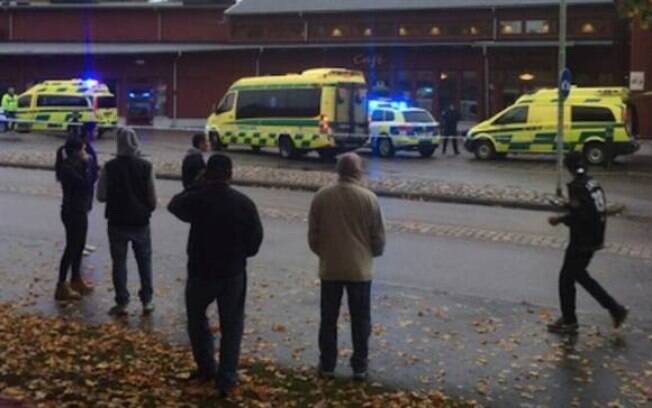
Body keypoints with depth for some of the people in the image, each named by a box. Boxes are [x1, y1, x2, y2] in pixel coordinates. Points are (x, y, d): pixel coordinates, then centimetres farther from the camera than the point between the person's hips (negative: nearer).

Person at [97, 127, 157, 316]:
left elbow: (101, 196, -5)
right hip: (141, 222, 1)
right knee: (144, 262, 14)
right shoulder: (146, 166, -9)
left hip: (117, 222, 0)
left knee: (119, 262, 9)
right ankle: (147, 301, 16)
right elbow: (152, 197, -6)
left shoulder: (109, 167, -9)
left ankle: (122, 303, 10)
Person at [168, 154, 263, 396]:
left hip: (201, 271, -1)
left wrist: (198, 185, 12)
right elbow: (256, 239, -2)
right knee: (231, 326, 11)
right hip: (233, 273, 1)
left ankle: (206, 367, 27)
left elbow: (174, 205, 11)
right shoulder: (244, 203, -8)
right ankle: (227, 378, 9)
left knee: (196, 317, 23)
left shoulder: (196, 199, -12)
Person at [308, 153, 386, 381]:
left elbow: (312, 235, 3)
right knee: (360, 320, 10)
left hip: (329, 268, 2)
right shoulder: (369, 198, -9)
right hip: (359, 268, -2)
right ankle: (359, 367, 15)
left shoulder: (321, 197, -4)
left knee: (328, 319, 12)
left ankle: (327, 365, 18)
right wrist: (372, 254, 17)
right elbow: (379, 237, -3)